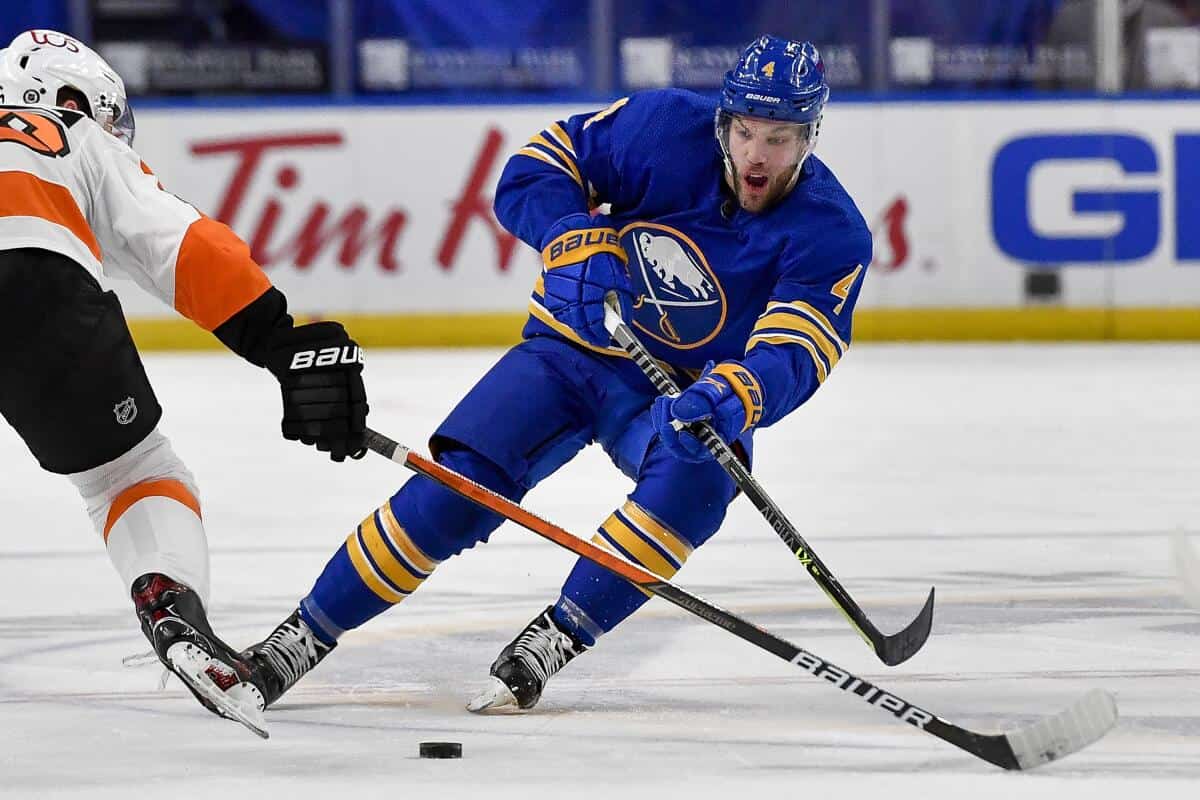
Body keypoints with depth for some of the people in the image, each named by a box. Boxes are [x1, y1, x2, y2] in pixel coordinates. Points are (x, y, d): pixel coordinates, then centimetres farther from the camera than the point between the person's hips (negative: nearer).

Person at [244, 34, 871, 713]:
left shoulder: (833, 235, -18)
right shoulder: (668, 127, -15)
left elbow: (795, 351, -31)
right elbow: (537, 170, -6)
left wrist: (731, 398, -51)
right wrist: (580, 241, -25)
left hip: (685, 389, 0)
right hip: (576, 349, 0)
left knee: (696, 476, -34)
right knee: (459, 483, -17)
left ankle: (558, 636, -25)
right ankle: (304, 636, -7)